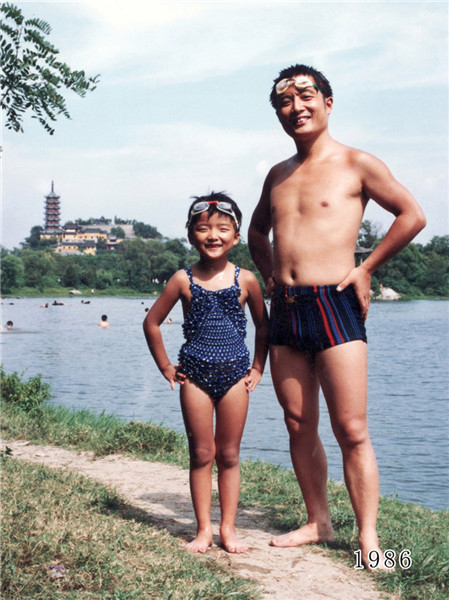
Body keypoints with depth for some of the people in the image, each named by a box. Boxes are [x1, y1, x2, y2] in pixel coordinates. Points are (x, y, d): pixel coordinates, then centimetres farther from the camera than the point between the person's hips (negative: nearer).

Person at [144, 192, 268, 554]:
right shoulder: (184, 280, -2)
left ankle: (228, 528, 17)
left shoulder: (246, 280, -1)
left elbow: (264, 326, 12)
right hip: (196, 375, 0)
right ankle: (204, 529, 14)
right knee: (201, 454, 5)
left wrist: (258, 368, 9)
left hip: (234, 375, 0)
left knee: (229, 455, 8)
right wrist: (166, 367, 6)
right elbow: (152, 323, 7)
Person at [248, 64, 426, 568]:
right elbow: (257, 230, 32)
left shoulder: (356, 165, -1)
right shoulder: (278, 175, 16)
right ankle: (317, 522, 21)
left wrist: (366, 268, -3)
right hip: (285, 312, 6)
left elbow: (412, 216, -1)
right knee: (299, 427, 9)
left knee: (352, 431, -6)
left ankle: (368, 537, 1)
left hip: (333, 305, -6)